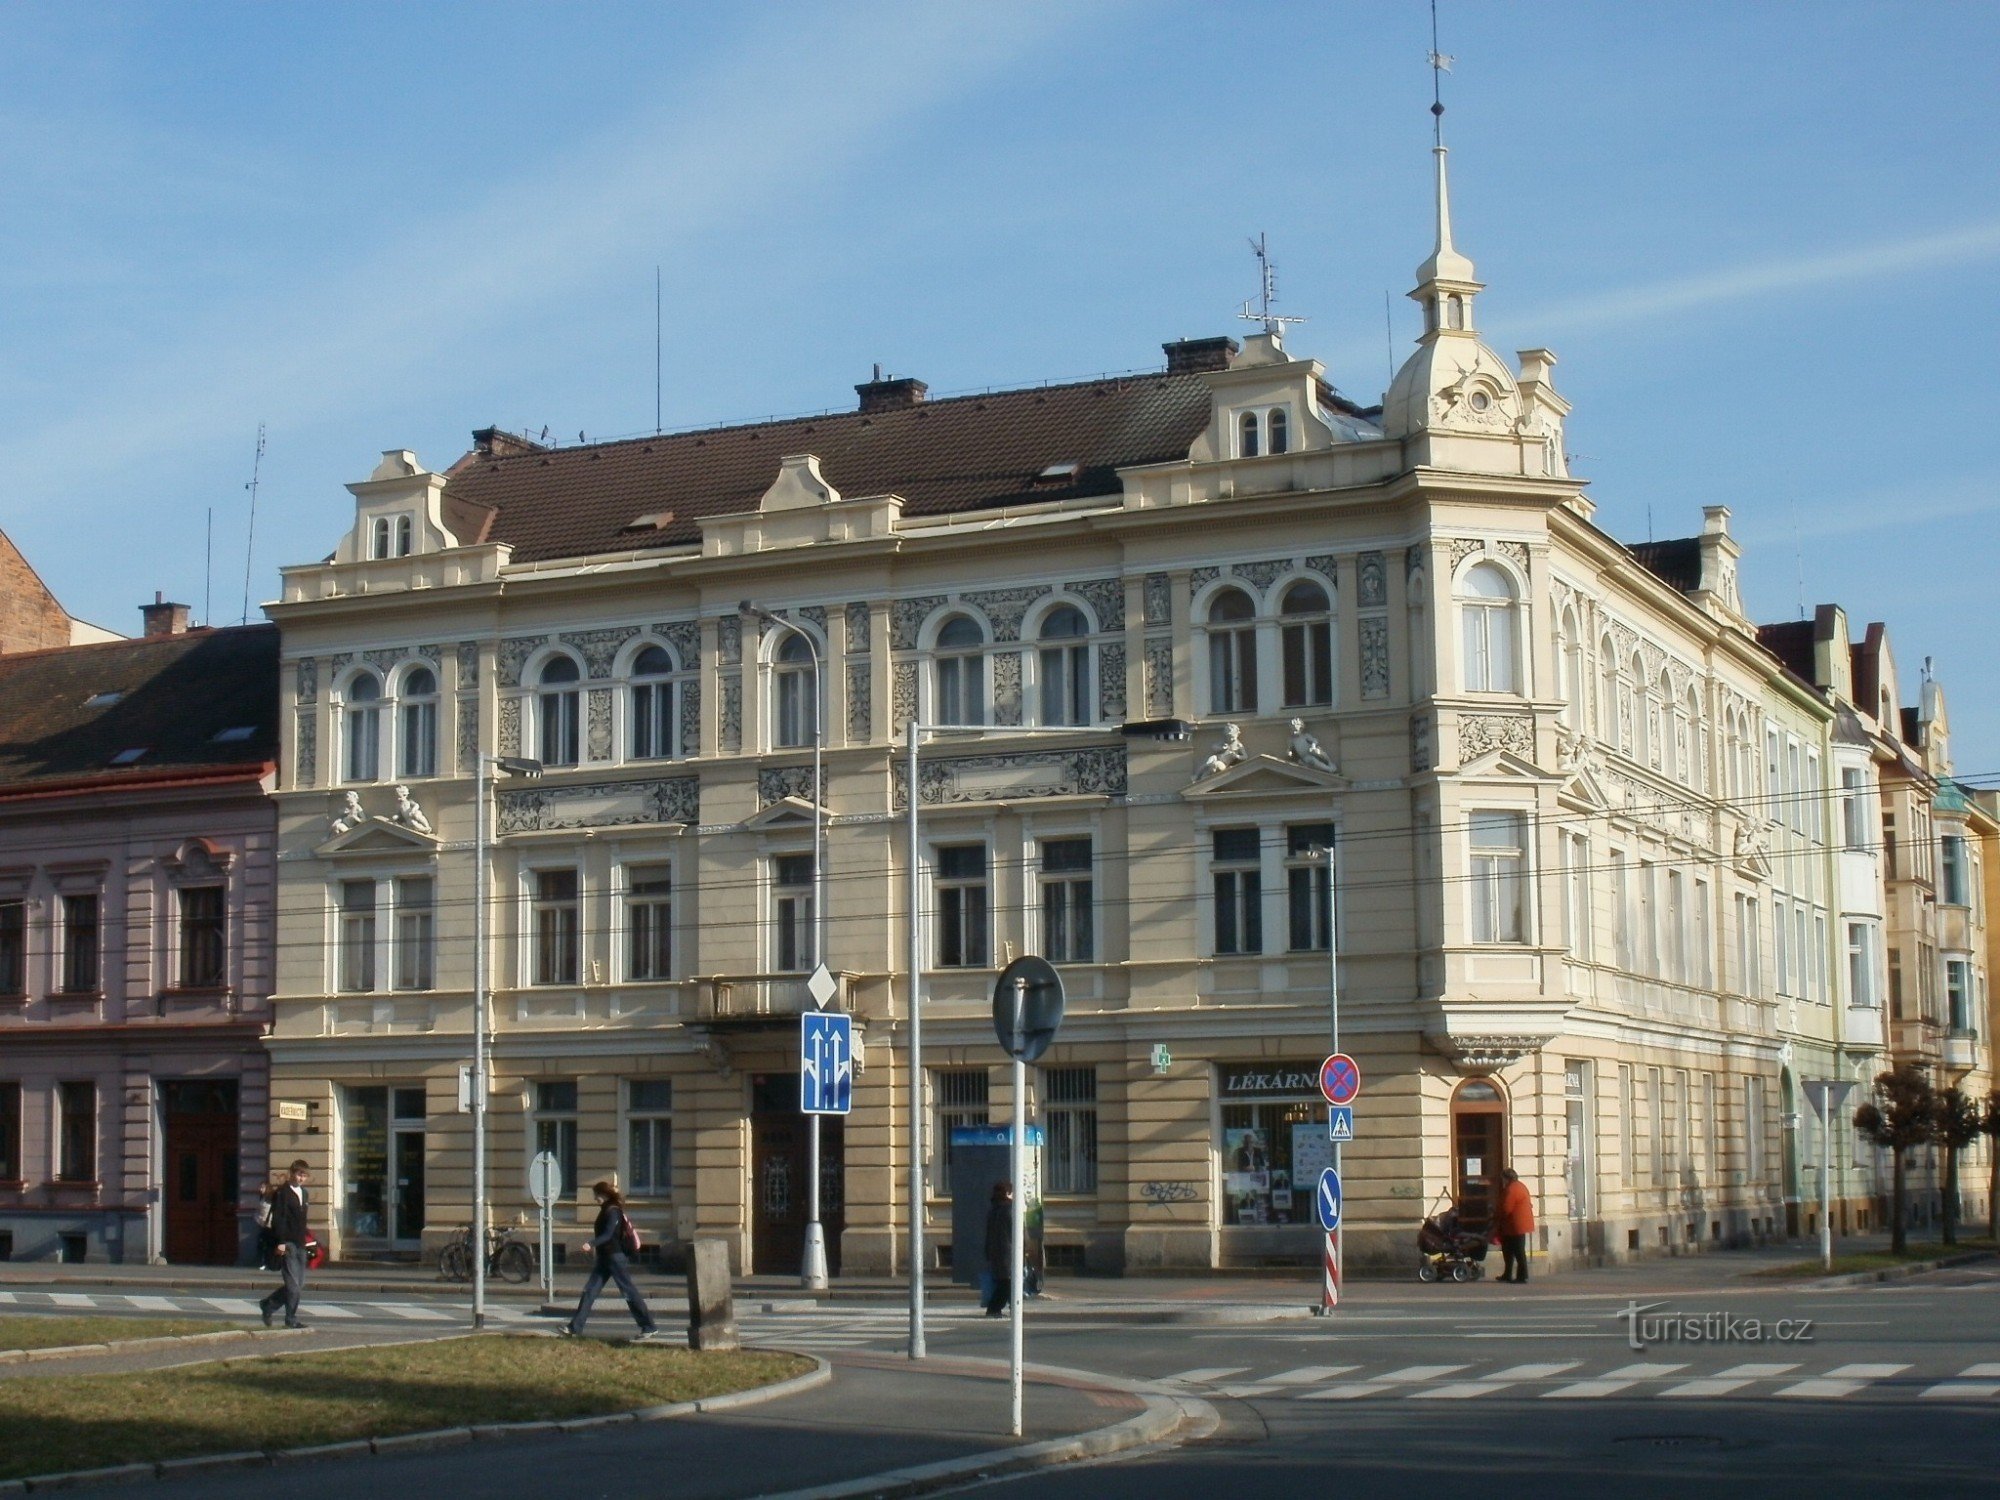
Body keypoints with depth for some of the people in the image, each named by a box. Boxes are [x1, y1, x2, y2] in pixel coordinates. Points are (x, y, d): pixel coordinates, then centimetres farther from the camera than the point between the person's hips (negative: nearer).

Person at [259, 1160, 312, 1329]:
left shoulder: (303, 1193, 17)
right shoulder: (282, 1193, -7)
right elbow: (277, 1218, -13)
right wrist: (280, 1242, -19)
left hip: (299, 1244, 8)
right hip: (287, 1244, -8)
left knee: (299, 1285, 7)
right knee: (293, 1284, -9)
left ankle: (268, 1306, 22)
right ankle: (291, 1320, -1)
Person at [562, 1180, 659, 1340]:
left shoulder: (613, 1211, -14)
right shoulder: (605, 1211, 14)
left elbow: (608, 1234, -25)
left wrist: (591, 1244, -36)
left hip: (614, 1257, -10)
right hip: (604, 1258, 10)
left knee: (628, 1291, -6)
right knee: (590, 1291, 4)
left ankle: (649, 1327, -2)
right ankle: (575, 1327, 4)